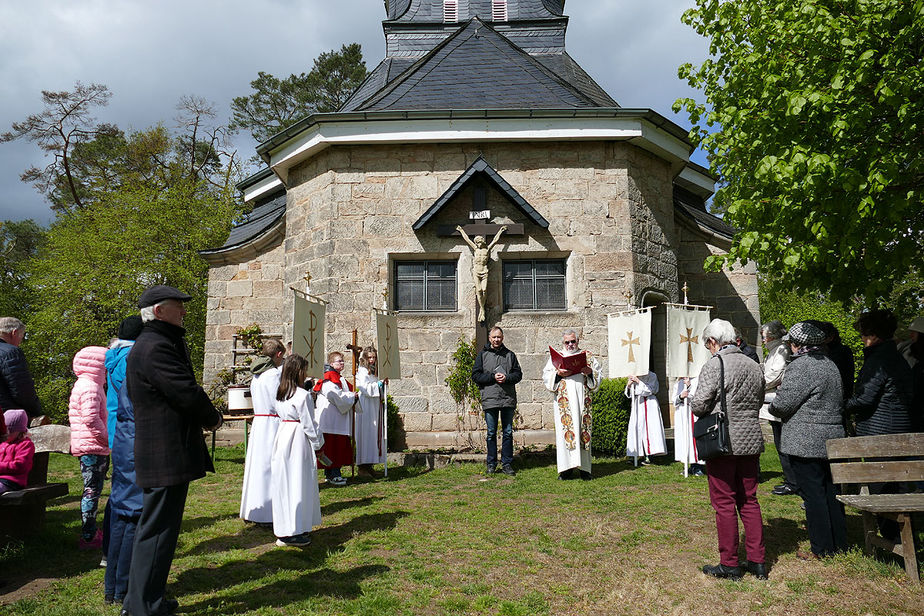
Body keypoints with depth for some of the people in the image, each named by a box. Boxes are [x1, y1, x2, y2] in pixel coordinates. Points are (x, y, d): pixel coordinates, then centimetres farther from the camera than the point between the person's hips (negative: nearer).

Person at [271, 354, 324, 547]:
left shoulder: (279, 393, 9)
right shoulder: (303, 395, -14)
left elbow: (278, 415, 14)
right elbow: (309, 424, -12)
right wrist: (318, 443, 0)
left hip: (282, 437, 8)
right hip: (298, 440, -8)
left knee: (283, 482, 12)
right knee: (298, 483, -2)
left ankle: (282, 530, 21)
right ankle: (293, 532, 0)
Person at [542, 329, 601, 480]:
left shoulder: (588, 356, 15)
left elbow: (598, 374, 10)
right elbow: (546, 376, 7)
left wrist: (590, 372, -10)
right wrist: (558, 373, -11)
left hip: (583, 399, 1)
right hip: (564, 399, -1)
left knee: (583, 430, -1)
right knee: (565, 430, -8)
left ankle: (584, 468, 4)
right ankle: (567, 469, -6)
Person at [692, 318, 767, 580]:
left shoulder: (714, 365, -14)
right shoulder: (754, 366, 7)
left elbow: (699, 405, -16)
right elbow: (759, 401, 15)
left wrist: (710, 412, 5)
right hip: (751, 440, 7)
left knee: (724, 504, 3)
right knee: (749, 501, 15)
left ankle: (729, 565, 11)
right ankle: (757, 561, 21)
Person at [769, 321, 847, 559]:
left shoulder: (800, 366, -16)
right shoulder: (830, 364, 11)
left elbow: (782, 405, -16)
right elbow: (840, 401, 20)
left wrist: (772, 406, 5)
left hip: (806, 442, -9)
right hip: (833, 437, 9)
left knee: (812, 494, -1)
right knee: (831, 491, 16)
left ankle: (821, 550, 6)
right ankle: (839, 544, 26)